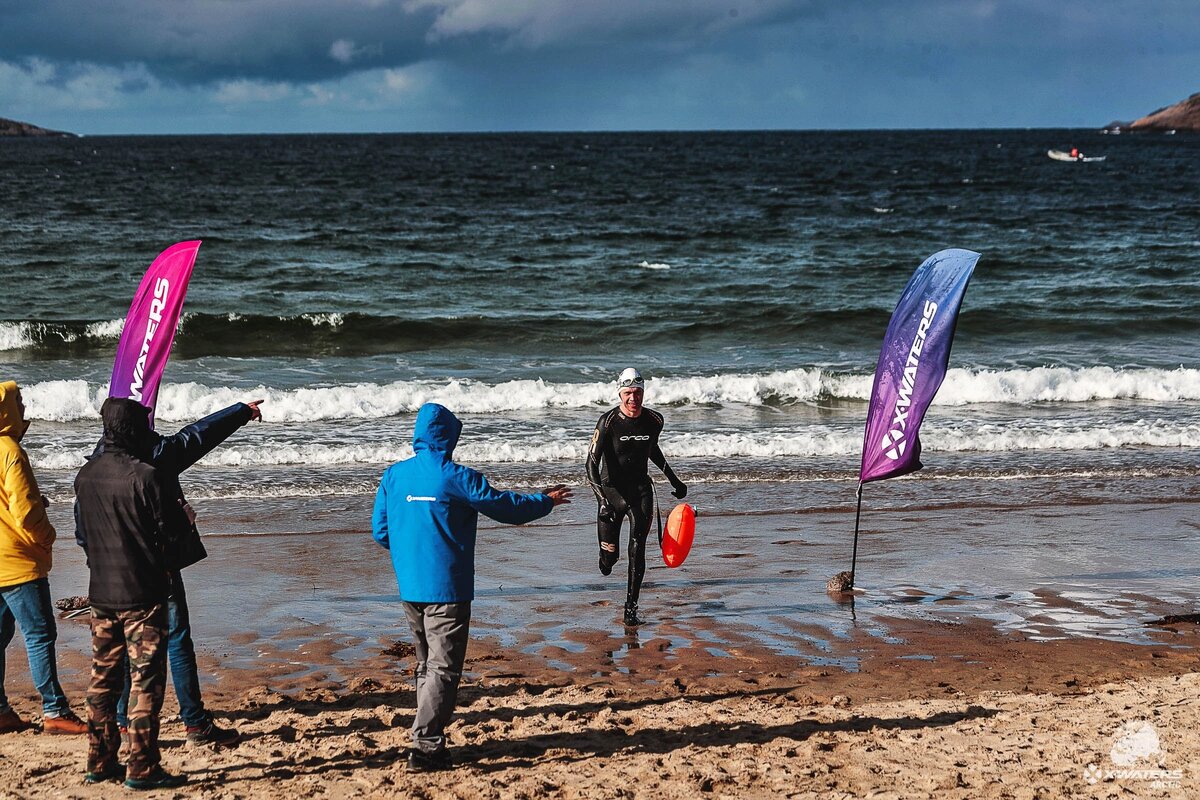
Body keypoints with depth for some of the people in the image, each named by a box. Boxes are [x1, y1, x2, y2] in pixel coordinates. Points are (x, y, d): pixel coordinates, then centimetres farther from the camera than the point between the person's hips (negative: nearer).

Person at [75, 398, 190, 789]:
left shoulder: (85, 475, 3)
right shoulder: (146, 477, -18)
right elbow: (176, 530, -13)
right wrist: (185, 515, 9)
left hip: (101, 593, 7)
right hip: (143, 595, -7)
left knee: (103, 678, 14)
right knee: (146, 681, 0)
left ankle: (100, 763, 21)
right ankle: (142, 768, 2)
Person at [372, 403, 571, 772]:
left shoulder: (393, 475, 3)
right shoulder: (458, 478, -11)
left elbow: (380, 530, 9)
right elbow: (507, 507, -3)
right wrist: (547, 501, 14)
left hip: (409, 588, 6)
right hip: (447, 589, -6)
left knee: (426, 664, 18)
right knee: (444, 668, -2)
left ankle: (430, 740, 21)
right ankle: (425, 745, -8)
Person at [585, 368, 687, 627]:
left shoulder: (654, 420, -2)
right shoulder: (608, 421, -16)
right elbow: (592, 462, -18)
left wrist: (674, 480, 23)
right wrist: (602, 499, -31)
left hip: (641, 489, 2)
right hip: (611, 488, -2)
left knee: (637, 549, -9)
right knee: (610, 554, -1)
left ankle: (631, 607, -2)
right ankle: (606, 558, 39)